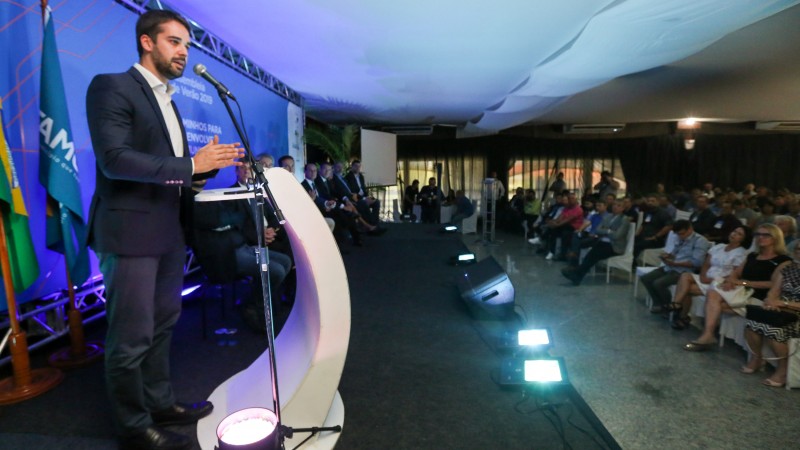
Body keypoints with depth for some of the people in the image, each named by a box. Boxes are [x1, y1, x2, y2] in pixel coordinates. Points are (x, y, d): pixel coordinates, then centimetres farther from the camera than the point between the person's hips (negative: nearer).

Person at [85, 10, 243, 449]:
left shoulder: (166, 100, 18)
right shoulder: (111, 86, -7)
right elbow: (114, 159, -20)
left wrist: (210, 163, 2)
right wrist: (191, 163, -21)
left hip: (170, 230, 9)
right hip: (131, 232, -9)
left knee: (162, 326, 17)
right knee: (132, 336, 3)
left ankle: (160, 403, 33)